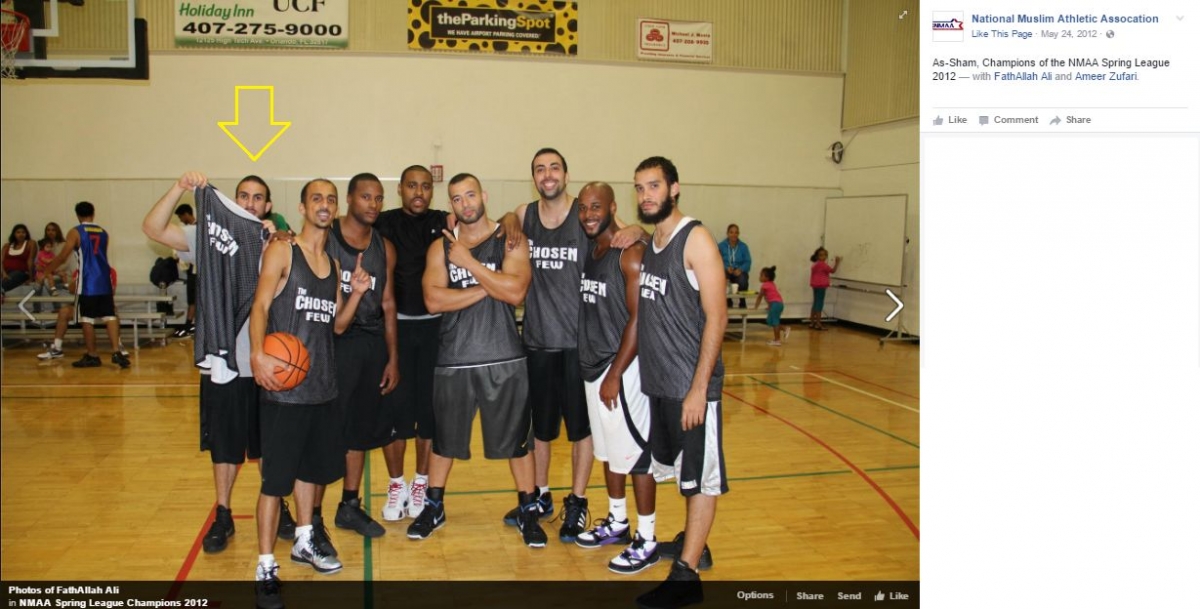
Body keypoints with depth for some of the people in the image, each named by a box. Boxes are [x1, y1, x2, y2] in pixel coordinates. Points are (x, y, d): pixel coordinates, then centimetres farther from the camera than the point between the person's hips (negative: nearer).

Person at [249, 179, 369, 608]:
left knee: (313, 467, 18)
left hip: (322, 384, 7)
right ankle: (266, 568, 6)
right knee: (276, 476, -4)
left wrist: (356, 293, -2)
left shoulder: (333, 263, 14)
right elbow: (261, 305, -15)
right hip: (283, 385, -7)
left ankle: (303, 543, 36)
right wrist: (258, 354, -30)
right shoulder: (281, 251, -5)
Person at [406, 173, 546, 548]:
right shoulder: (441, 247, 4)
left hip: (504, 360, -2)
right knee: (444, 437, 15)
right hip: (454, 360, 2)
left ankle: (528, 511, 21)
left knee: (516, 438, 7)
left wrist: (468, 262, -16)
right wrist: (487, 287, -15)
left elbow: (515, 292, -18)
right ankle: (434, 507, 32)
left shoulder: (510, 241, -3)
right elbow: (433, 300, -10)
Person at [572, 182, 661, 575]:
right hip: (592, 366, 8)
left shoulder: (631, 253, -14)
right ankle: (617, 523, 33)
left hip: (621, 368, -8)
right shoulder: (588, 251, 10)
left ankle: (647, 541, 10)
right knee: (607, 451, 18)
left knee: (635, 453, 0)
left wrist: (616, 374, -18)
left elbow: (638, 319, -17)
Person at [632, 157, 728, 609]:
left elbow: (716, 318, -16)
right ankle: (693, 544, 33)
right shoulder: (649, 244, 11)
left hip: (692, 385, -7)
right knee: (684, 471, 19)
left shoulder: (696, 240, -12)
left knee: (703, 477, 1)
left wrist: (698, 388, -19)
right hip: (658, 382, 8)